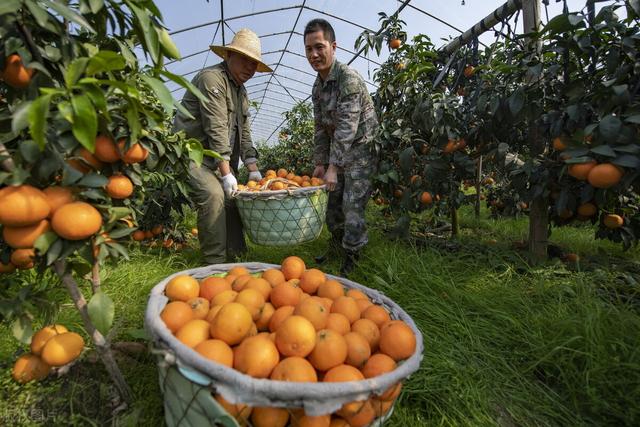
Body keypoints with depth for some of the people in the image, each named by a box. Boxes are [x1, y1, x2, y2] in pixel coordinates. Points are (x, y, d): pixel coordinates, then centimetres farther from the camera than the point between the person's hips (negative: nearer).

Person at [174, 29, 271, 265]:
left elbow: (244, 134, 13)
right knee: (213, 194, -24)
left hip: (216, 158, 9)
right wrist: (227, 174, -25)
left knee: (232, 197, 3)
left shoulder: (241, 92, 16)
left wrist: (253, 170, 2)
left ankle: (234, 256, 14)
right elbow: (216, 129, -22)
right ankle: (215, 262, -15)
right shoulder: (212, 78, -13)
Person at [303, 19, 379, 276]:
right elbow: (321, 129, 10)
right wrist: (320, 163, 5)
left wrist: (333, 168, -26)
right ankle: (336, 244, 35)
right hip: (338, 152, 8)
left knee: (353, 204, -9)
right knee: (332, 200, 14)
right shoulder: (317, 86, 7)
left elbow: (347, 128, -25)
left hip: (361, 149, -8)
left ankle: (351, 257, 8)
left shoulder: (349, 79, -19)